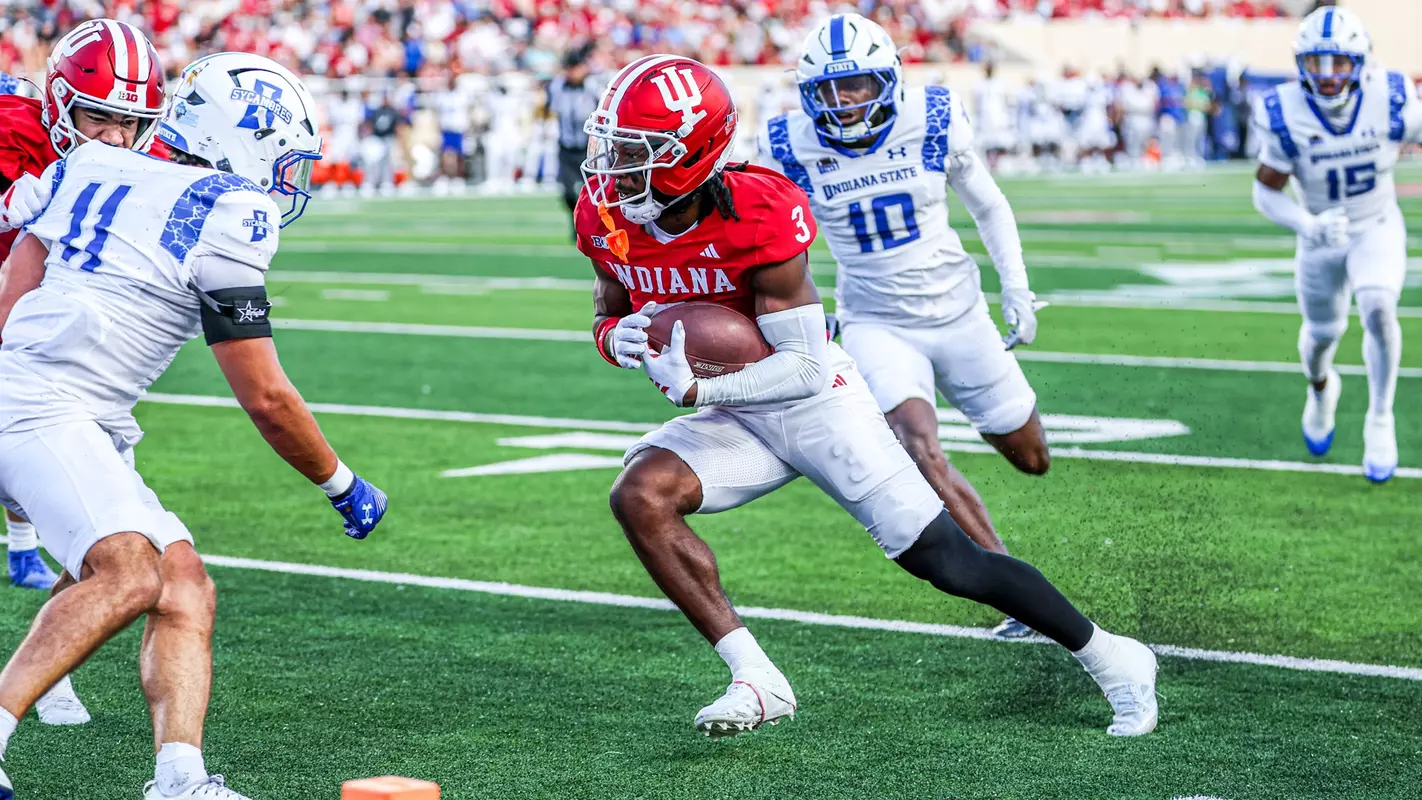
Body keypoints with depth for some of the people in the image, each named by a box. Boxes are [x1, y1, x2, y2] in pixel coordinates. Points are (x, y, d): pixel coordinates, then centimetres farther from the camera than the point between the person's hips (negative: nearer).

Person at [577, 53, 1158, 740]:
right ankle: (756, 682, -17)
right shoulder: (609, 217, -11)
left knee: (948, 562, -4)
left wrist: (693, 388, -35)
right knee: (639, 496, -22)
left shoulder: (758, 218, -28)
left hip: (814, 401, -6)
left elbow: (802, 368, -25)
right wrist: (618, 338, -17)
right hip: (734, 418, 6)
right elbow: (608, 315, 8)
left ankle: (1109, 658, 14)